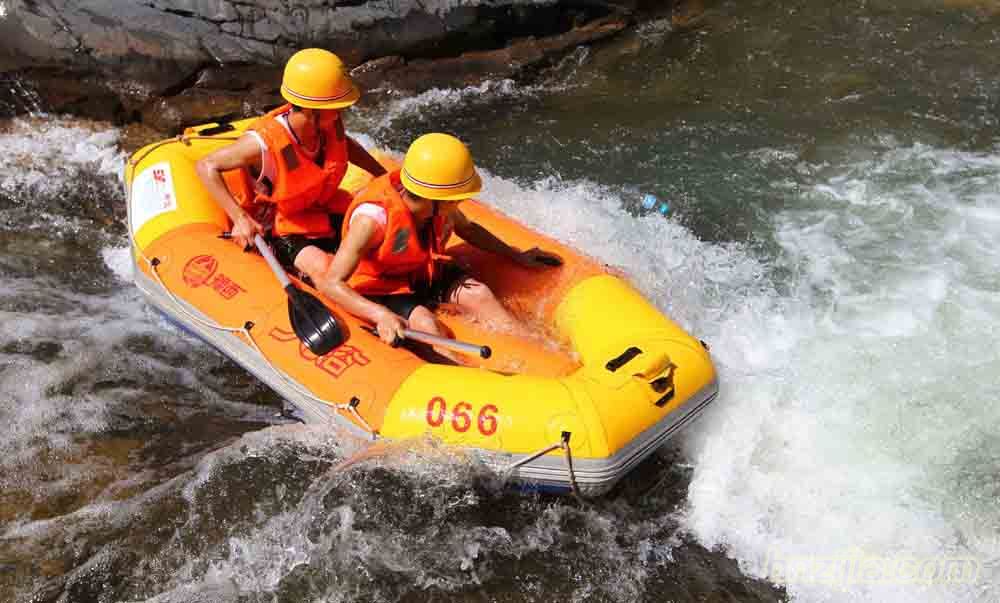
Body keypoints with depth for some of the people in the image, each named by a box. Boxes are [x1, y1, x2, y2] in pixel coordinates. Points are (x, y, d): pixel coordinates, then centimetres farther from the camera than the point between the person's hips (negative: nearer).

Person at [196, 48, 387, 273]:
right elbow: (206, 166, -20)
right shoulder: (265, 143, -31)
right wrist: (240, 218, -27)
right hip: (286, 231, -6)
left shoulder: (330, 123, -14)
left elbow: (345, 144, 12)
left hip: (327, 212, 6)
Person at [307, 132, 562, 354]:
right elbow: (332, 283, -36)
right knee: (424, 324, -31)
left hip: (424, 273, 5)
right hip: (378, 288, -5)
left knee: (478, 294, -15)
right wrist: (381, 315, -51)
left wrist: (517, 256, 11)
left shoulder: (437, 205, -14)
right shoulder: (373, 218, -34)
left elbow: (467, 229, 11)